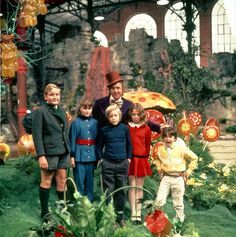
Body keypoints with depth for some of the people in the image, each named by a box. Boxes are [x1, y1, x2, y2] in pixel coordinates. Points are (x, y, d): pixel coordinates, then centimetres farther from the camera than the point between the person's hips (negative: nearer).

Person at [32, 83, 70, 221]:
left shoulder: (62, 111, 13)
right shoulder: (40, 112, -8)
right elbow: (37, 135, -13)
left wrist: (69, 150, 12)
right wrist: (41, 155, -19)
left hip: (63, 152, 6)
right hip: (49, 153, -6)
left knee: (62, 181, 12)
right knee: (46, 182, 3)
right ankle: (45, 212, 13)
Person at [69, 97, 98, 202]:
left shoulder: (95, 122, 7)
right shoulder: (76, 122, -4)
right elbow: (72, 140, -3)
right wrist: (72, 156, -7)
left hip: (91, 155, 4)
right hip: (79, 155, -3)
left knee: (90, 181, 12)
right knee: (79, 181, 2)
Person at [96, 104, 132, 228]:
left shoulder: (125, 128, 1)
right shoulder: (104, 130, 1)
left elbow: (129, 144, 9)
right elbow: (99, 146, 9)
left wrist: (128, 158, 5)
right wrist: (101, 159, 3)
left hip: (122, 163, 1)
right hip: (108, 164, -1)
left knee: (121, 190, 8)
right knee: (108, 191, 4)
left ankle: (120, 216, 22)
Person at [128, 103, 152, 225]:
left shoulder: (146, 129, 4)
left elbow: (148, 145, 10)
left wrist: (145, 158, 8)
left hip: (142, 160, 1)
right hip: (130, 159, -1)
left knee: (139, 187, 7)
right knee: (132, 186, 0)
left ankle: (139, 214, 13)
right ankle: (133, 214, 5)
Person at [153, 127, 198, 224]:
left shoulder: (181, 148, -7)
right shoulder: (161, 149, 3)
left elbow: (194, 158, 2)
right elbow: (158, 159, 27)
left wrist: (188, 172, 0)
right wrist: (159, 168, 13)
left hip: (178, 178, -2)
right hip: (165, 177, 2)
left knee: (178, 203, 8)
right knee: (159, 200, -5)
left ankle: (179, 221, 25)